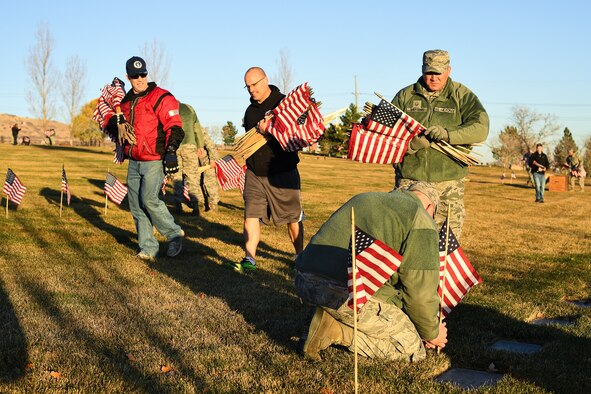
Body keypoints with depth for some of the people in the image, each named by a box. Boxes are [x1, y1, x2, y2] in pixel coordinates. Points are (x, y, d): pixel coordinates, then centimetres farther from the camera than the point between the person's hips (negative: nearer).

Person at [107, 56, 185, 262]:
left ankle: (174, 233, 5)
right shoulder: (126, 101, 15)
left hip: (154, 161, -7)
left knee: (149, 200, -17)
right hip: (133, 162, 8)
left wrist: (171, 151, -26)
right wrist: (115, 122, -2)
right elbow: (112, 125, 23)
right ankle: (148, 249, 13)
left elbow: (174, 127, -14)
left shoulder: (161, 98, -8)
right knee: (136, 206, 6)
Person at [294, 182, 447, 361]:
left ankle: (332, 319, 6)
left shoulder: (368, 199, 30)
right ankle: (336, 331, -7)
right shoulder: (422, 222, 4)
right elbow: (421, 289, 1)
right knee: (413, 348, 3)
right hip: (344, 291, -9)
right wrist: (431, 333, 20)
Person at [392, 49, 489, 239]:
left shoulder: (462, 95, 5)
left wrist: (448, 134, -24)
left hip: (449, 182, 0)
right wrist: (409, 144, -17)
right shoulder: (405, 96, 9)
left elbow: (481, 128, -7)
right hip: (410, 179, 1)